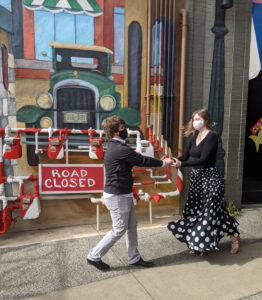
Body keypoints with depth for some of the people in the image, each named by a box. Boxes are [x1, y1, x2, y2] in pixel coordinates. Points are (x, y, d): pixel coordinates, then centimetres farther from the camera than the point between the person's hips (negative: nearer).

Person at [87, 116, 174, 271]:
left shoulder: (115, 146, 10)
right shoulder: (120, 149, -22)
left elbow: (137, 160, 13)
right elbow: (142, 160, -15)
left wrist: (159, 161, 9)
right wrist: (163, 162, -2)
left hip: (123, 194, 10)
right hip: (117, 196, -10)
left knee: (132, 225, 16)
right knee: (119, 230, 5)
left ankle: (134, 258, 30)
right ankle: (94, 256, 19)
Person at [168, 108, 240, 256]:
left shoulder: (212, 136, -13)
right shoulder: (194, 137, 10)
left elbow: (203, 159, -22)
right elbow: (185, 156, 4)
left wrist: (181, 164, -25)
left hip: (210, 177, -7)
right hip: (196, 177, 8)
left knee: (213, 210, -2)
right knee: (194, 211, 10)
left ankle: (235, 237, 24)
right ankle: (197, 245, 25)